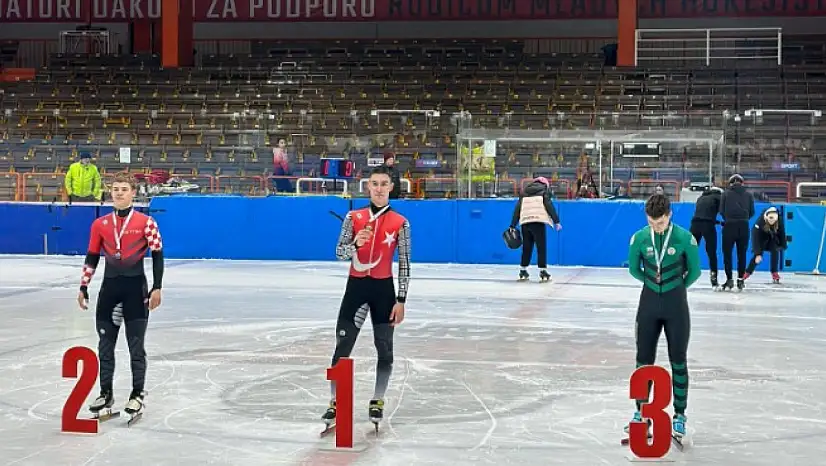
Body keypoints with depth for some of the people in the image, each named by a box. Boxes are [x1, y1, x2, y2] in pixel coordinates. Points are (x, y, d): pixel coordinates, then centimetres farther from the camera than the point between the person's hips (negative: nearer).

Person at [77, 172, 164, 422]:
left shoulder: (146, 222, -6)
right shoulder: (100, 224, 6)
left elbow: (157, 254, -4)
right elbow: (91, 258, 12)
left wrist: (157, 287, -9)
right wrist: (83, 287, 9)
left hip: (135, 287, -4)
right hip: (109, 287, 4)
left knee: (136, 344, 0)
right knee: (105, 344, 9)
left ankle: (137, 395, 9)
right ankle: (106, 393, 19)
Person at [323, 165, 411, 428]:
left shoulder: (400, 223, -3)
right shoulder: (354, 217, 1)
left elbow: (404, 264, -1)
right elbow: (339, 253, -3)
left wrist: (401, 300, -4)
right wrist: (356, 244, -25)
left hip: (383, 288, 0)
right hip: (356, 286, 0)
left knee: (384, 348, 6)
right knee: (343, 346, -2)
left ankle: (377, 402, 21)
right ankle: (335, 402, 7)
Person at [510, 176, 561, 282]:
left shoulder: (524, 192, 22)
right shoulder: (544, 191, 9)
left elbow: (517, 209, 16)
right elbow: (549, 206, -3)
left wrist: (512, 225, 15)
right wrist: (556, 221, -3)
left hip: (525, 222, 5)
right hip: (538, 222, -4)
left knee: (526, 247, 14)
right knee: (541, 247, -1)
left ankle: (523, 271, 18)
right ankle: (543, 271, -6)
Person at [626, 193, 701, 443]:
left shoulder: (684, 238, -13)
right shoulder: (639, 238, -7)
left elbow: (694, 271, 1)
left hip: (676, 305, -2)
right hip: (648, 303, 2)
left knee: (678, 361, 5)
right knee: (643, 360, 8)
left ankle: (680, 415, 14)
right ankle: (641, 411, 20)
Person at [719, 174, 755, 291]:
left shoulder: (725, 193, 3)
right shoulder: (748, 194, 7)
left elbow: (721, 211, 0)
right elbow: (752, 212, 6)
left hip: (729, 225, -2)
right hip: (744, 226, 2)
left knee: (727, 253, 7)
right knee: (742, 254, 11)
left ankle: (729, 279, 4)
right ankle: (740, 280, 12)